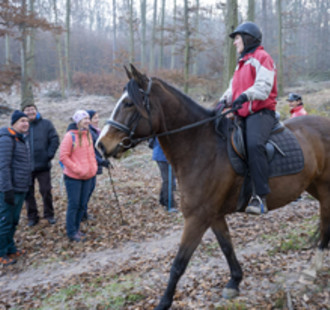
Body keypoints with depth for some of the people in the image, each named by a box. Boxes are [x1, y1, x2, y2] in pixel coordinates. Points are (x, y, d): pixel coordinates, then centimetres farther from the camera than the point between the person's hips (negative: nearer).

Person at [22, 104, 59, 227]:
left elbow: (55, 140, -1)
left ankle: (49, 214, 23)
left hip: (43, 165, -1)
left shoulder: (46, 124, 0)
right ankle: (32, 217, 23)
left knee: (46, 191, 6)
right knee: (28, 193, 9)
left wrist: (49, 155, -10)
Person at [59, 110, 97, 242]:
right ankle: (71, 233, 11)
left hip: (88, 176, 7)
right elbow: (63, 156, -14)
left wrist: (93, 167, 6)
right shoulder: (70, 136, -12)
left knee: (82, 204, 12)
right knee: (74, 204, 0)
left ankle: (76, 229, 26)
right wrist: (77, 169, -17)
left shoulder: (88, 134, 9)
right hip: (73, 177, -7)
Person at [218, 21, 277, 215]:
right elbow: (234, 88, 21)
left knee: (254, 145, -34)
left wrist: (245, 96, -33)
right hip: (241, 114, 9)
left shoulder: (261, 58, -1)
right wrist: (225, 100, 0)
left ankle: (260, 197, -33)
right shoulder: (242, 63, 27)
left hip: (260, 113, -9)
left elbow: (263, 86, -17)